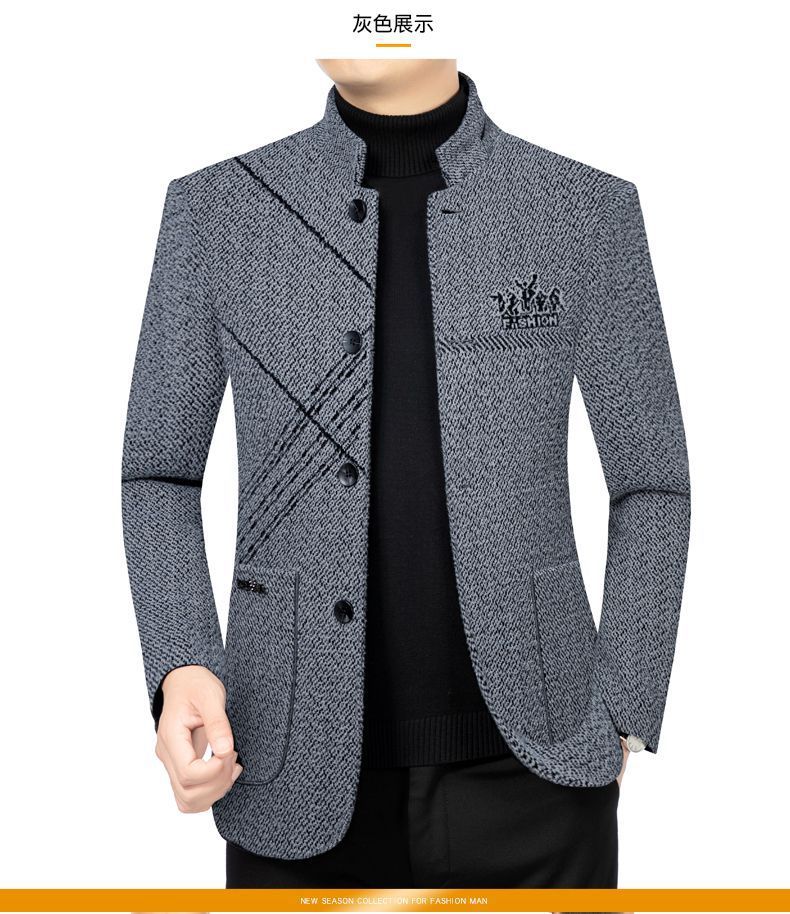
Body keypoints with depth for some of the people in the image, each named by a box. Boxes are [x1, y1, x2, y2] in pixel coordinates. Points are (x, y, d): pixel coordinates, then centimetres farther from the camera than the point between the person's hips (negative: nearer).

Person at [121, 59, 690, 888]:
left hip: (528, 765, 0)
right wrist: (180, 671, -12)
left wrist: (621, 723, -2)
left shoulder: (589, 210, -1)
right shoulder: (216, 210, -1)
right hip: (306, 772, 1)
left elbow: (651, 483, 4)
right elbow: (159, 475, 4)